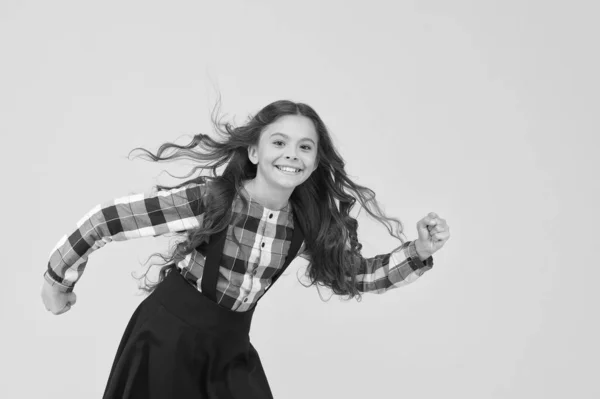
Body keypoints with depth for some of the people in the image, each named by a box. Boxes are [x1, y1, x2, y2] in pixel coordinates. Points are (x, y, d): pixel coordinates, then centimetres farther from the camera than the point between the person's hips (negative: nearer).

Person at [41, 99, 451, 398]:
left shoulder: (309, 226, -7)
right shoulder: (209, 200, -23)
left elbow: (360, 274, 3)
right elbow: (109, 218, -19)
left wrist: (420, 251, -12)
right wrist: (58, 277, -7)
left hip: (231, 347, 4)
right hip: (167, 335, -4)